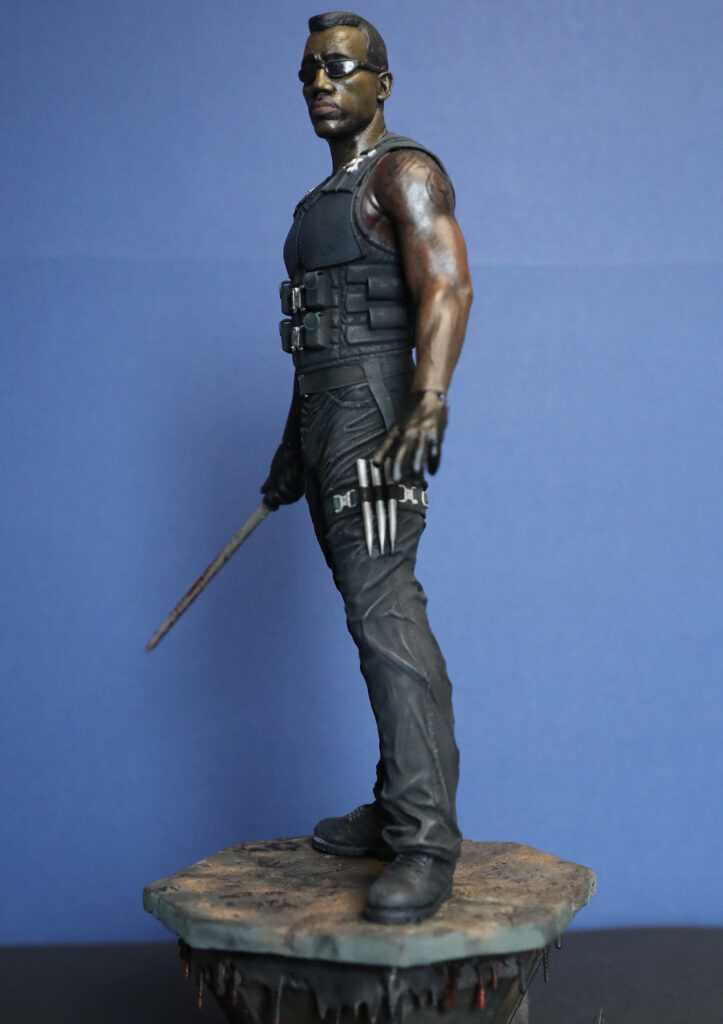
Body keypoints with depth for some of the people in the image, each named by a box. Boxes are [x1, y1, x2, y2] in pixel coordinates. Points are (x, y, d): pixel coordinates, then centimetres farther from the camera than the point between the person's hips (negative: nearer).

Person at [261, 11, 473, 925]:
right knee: (373, 609, 10)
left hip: (373, 409, -10)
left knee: (384, 608, -20)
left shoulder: (403, 171, -4)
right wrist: (293, 452, 27)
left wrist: (427, 407, -33)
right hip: (324, 414, 10)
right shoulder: (324, 200, 24)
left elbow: (447, 287, -19)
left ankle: (425, 842, -23)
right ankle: (397, 808, 17)